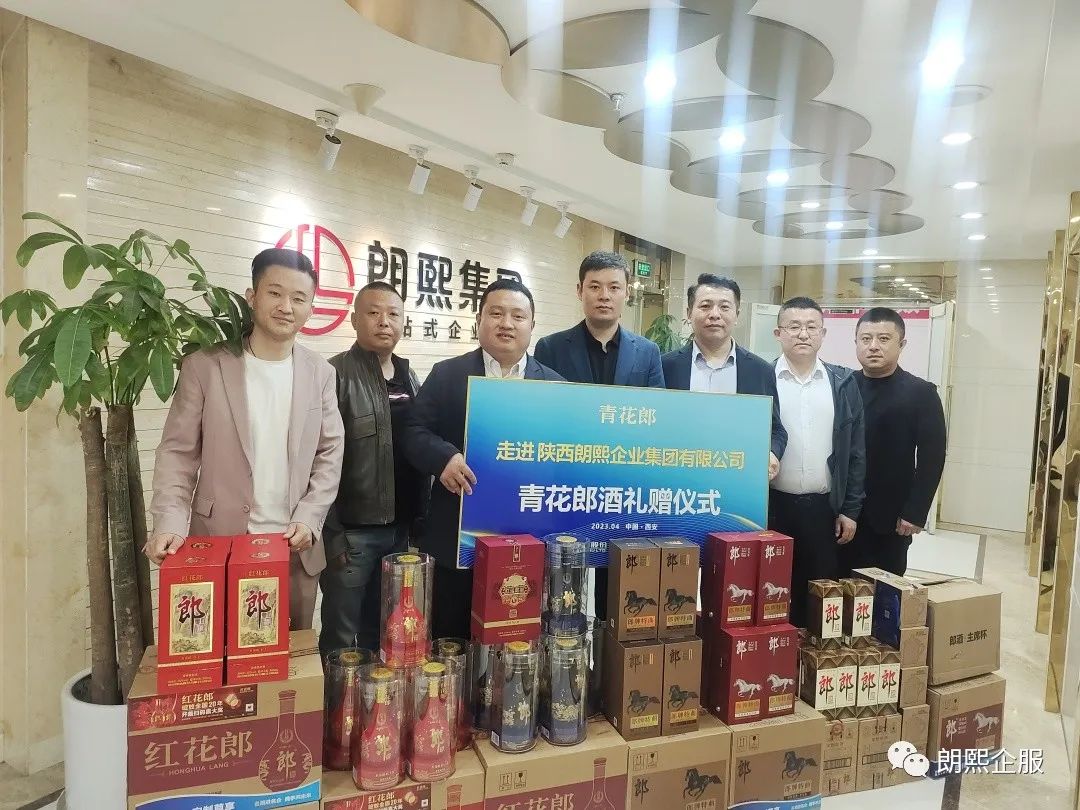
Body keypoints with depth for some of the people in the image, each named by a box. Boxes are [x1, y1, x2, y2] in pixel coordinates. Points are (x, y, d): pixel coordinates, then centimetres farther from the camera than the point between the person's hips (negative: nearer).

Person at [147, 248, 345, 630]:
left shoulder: (320, 373, 4)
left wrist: (308, 519, -7)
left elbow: (330, 455, 4)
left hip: (295, 548, 2)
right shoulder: (205, 365, -2)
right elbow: (178, 451, -2)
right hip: (219, 544, -2)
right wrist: (170, 523, -16)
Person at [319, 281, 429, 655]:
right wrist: (332, 534, -15)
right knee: (340, 637, 6)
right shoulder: (336, 375, -9)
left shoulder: (409, 378, 11)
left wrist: (420, 520, 11)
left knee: (382, 633, 19)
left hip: (400, 529, 6)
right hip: (353, 529, -6)